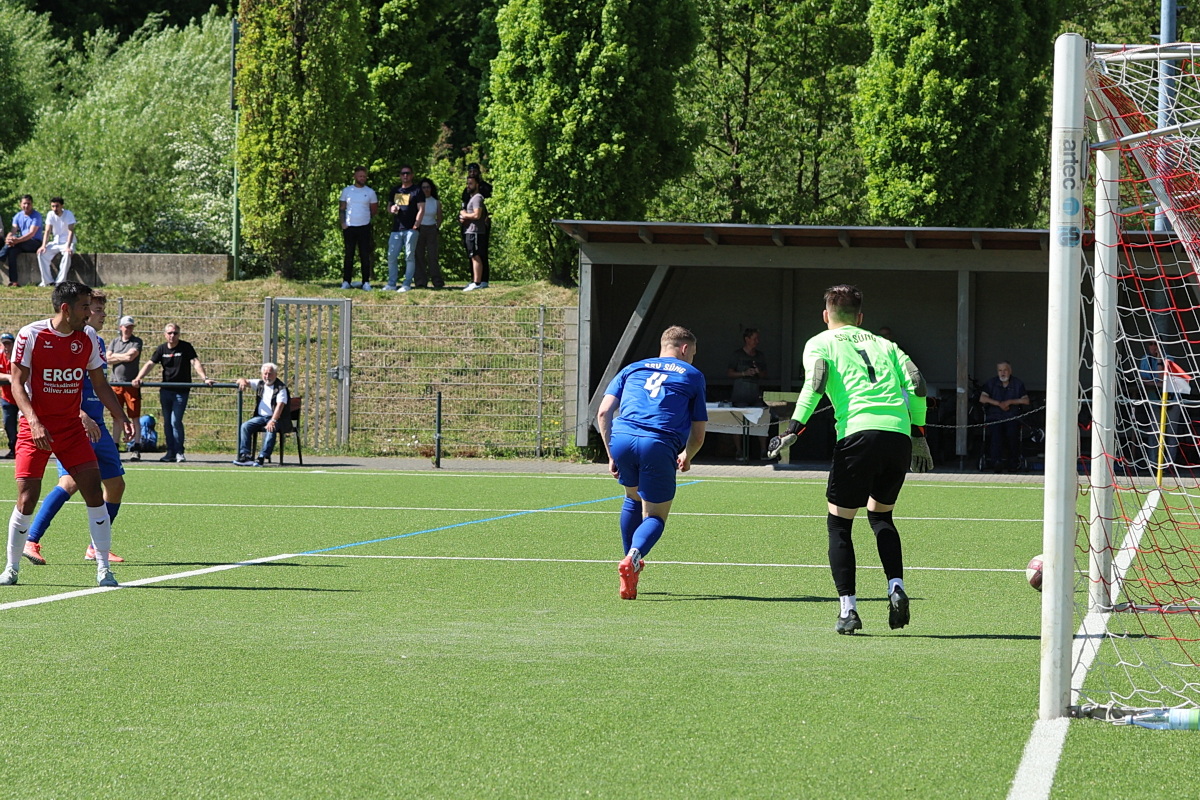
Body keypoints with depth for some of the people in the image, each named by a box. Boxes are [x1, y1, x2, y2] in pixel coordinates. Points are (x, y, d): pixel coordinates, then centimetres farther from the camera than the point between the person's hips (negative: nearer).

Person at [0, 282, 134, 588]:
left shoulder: (88, 338, 4)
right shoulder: (31, 335, -9)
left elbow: (100, 384, 12)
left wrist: (121, 417, -1)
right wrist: (34, 423, -23)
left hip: (71, 426, 4)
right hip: (35, 428, -4)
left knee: (94, 491, -10)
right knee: (27, 500, -8)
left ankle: (103, 569, -3)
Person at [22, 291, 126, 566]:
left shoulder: (98, 343, 16)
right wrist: (81, 415, -28)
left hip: (95, 426, 9)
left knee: (116, 484, 9)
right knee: (71, 481, -23)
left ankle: (96, 548, 19)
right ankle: (31, 541, -20)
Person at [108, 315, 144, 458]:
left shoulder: (137, 341, 3)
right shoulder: (114, 342, 13)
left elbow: (131, 356, -12)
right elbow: (108, 359, 1)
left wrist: (116, 356, 1)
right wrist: (124, 357, -5)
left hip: (132, 384, -3)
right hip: (116, 384, 3)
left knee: (135, 417, -5)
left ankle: (137, 449, -6)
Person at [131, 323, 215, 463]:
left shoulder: (186, 347, -5)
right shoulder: (162, 349, 5)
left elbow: (195, 362, -14)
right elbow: (150, 364, 2)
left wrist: (204, 378, -29)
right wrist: (138, 378, -12)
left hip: (181, 391, -4)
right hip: (165, 390, 4)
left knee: (175, 421, -11)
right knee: (167, 422, 7)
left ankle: (179, 452, -1)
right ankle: (171, 452, 14)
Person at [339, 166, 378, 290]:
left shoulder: (370, 192, 6)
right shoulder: (347, 191, 7)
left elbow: (374, 210, 14)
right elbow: (341, 208, 8)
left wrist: (368, 219, 6)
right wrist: (343, 223, -3)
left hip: (364, 227, 0)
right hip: (349, 227, 0)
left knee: (365, 256, -1)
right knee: (348, 255, 2)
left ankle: (366, 282, 3)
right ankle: (346, 281, 7)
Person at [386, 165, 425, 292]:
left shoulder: (417, 191, 2)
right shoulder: (395, 190, 18)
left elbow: (421, 210, -4)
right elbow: (389, 206, 27)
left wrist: (415, 226, -13)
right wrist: (391, 209, 1)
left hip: (411, 229, -5)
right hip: (396, 229, 5)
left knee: (409, 257, -5)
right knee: (391, 256, 2)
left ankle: (407, 284, -3)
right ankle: (391, 284, 8)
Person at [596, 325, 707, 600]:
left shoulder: (632, 369, 26)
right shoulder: (693, 375, 20)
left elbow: (603, 413, 13)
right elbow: (697, 435, 18)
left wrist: (612, 454, 18)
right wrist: (686, 458, 38)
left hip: (621, 437, 3)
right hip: (658, 444, -3)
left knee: (633, 498, 30)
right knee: (655, 515, 6)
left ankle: (631, 561, 31)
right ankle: (633, 558, -23)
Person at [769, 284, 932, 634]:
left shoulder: (819, 343, 15)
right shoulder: (883, 345, 25)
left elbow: (815, 382, -5)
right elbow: (916, 383, 13)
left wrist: (793, 430, -6)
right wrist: (919, 435, 19)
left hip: (858, 432, -4)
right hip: (899, 433, 4)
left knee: (838, 523, 9)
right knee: (880, 514, 25)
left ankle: (848, 608, 0)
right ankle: (896, 588, 5)